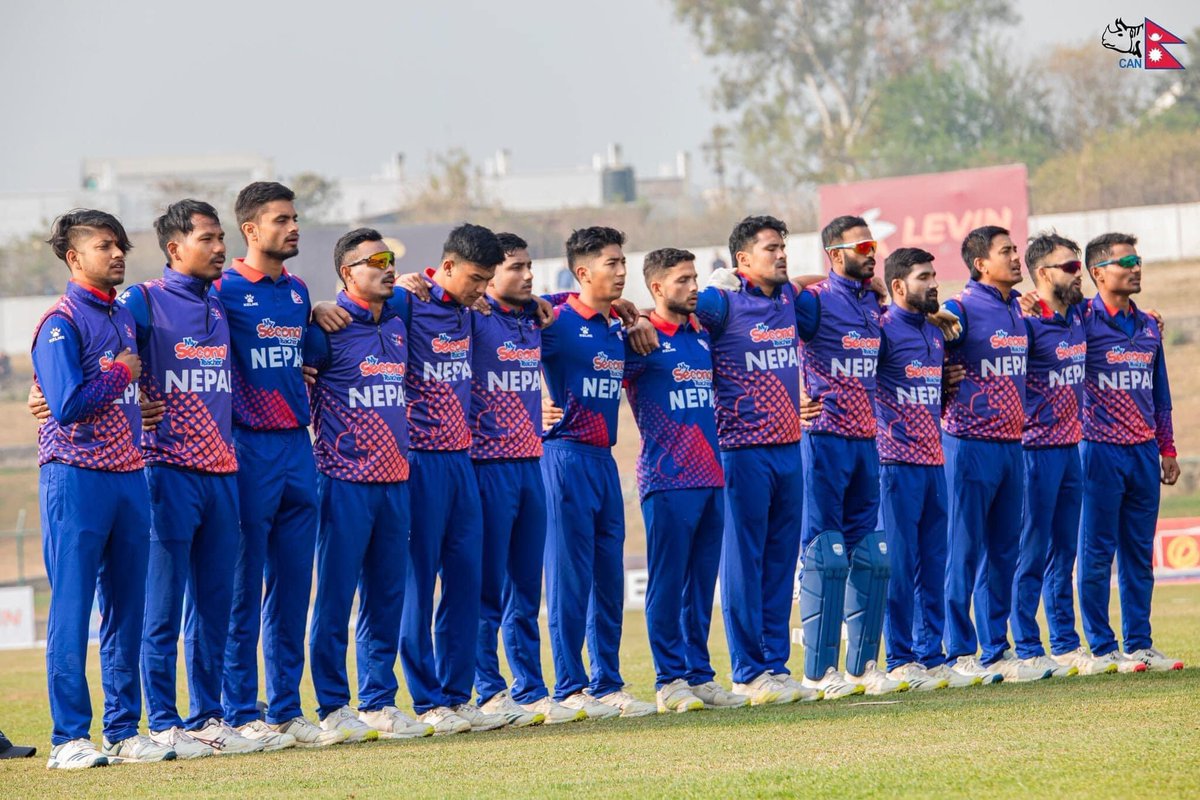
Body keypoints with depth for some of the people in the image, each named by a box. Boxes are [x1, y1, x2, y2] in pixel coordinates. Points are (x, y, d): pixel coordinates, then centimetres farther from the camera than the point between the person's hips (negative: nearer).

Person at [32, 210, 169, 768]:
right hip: (76, 476, -8)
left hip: (127, 475, 8)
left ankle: (123, 731, 14)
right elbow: (66, 403, -19)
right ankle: (68, 738, -4)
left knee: (126, 610, 9)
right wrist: (121, 374, -8)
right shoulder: (61, 322, -9)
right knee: (71, 612, -5)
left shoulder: (125, 317, 15)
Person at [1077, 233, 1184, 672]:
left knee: (1140, 553, 9)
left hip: (1144, 453, 6)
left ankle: (1139, 644, 15)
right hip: (1101, 450, -6)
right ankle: (1102, 648, 2)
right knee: (1097, 553, -2)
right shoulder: (1083, 321, -5)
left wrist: (1167, 449, 17)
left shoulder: (1149, 326, 13)